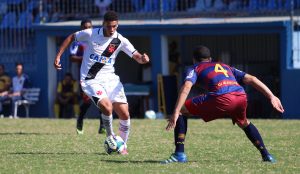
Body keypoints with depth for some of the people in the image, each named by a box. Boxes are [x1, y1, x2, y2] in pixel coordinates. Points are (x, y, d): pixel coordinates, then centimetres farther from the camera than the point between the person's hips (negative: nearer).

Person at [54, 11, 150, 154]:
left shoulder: (120, 40, -4)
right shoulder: (90, 34, -9)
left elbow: (137, 57, -6)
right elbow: (71, 37, 8)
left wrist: (143, 58, -30)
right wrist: (58, 56, 4)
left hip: (110, 79, 3)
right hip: (91, 80, -3)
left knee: (124, 114, -5)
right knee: (107, 106, -27)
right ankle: (110, 138, -2)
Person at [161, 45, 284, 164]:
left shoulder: (196, 68, 26)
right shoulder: (226, 67, 39)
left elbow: (186, 87, 4)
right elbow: (251, 79, 27)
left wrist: (176, 112, -4)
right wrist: (271, 97, 23)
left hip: (221, 98, -5)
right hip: (241, 96, 5)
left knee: (181, 110, 11)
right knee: (244, 123, 38)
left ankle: (180, 154, 0)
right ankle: (266, 155, 28)